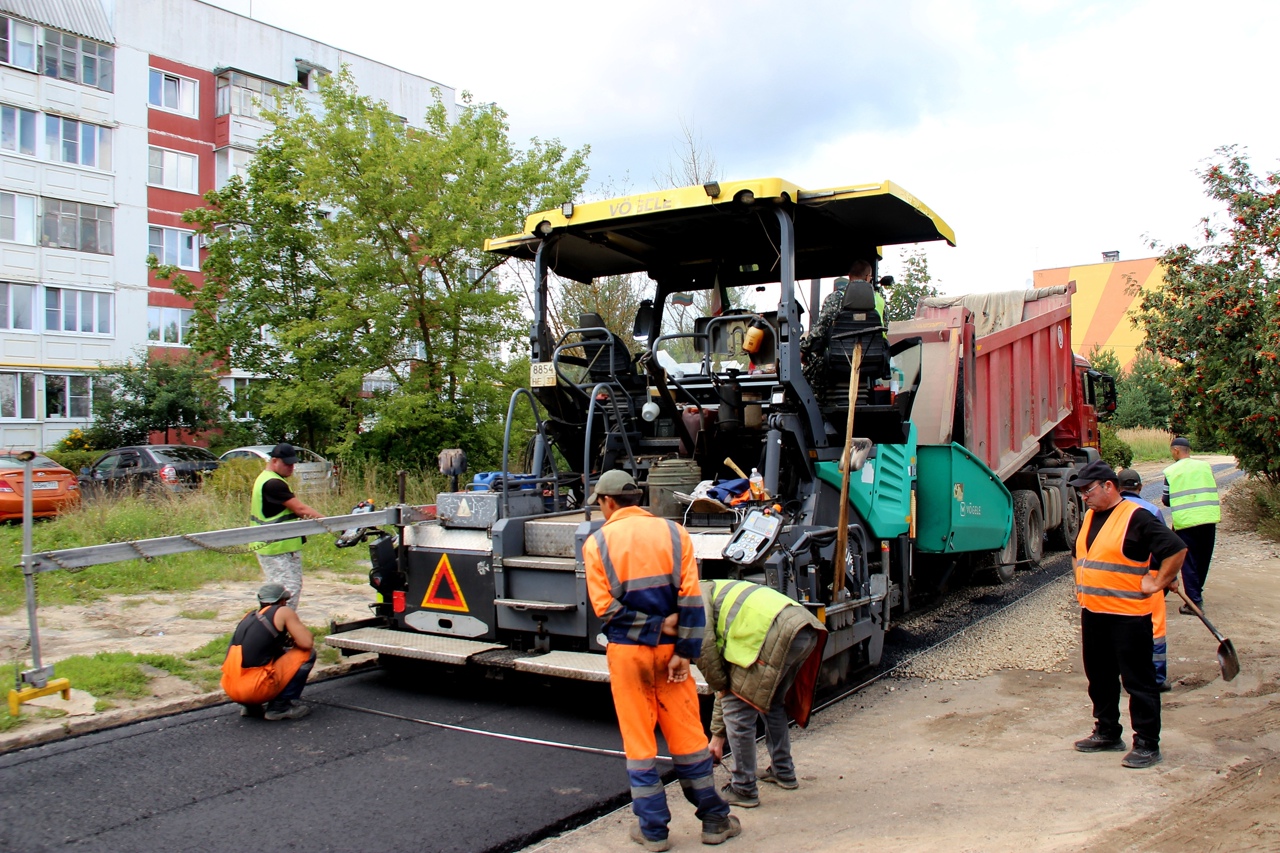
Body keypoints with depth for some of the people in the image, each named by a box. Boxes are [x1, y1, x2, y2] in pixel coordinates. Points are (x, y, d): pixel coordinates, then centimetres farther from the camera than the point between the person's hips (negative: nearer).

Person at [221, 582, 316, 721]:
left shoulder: (249, 616, 20)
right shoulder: (283, 612, 2)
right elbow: (307, 643, -4)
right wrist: (294, 641, 16)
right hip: (255, 688, -7)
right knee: (308, 653, 6)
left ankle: (251, 706, 19)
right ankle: (280, 706, 1)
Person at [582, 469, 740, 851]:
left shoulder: (597, 543, -4)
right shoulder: (673, 533, 1)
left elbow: (604, 606, -13)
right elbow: (691, 599, -5)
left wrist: (633, 622, -4)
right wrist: (684, 653, -4)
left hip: (626, 650, -1)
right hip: (670, 647, 2)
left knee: (638, 740, 9)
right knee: (687, 734, 11)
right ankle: (715, 820, 21)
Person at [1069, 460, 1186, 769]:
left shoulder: (1136, 518, -14)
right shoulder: (1090, 516, 12)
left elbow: (1177, 549, -17)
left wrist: (1157, 583, -13)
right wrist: (1082, 592, 18)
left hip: (1128, 615, -8)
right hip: (1092, 613, 8)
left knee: (1138, 682, 0)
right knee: (1100, 678, 17)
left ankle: (1147, 745, 8)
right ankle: (1107, 733, 29)